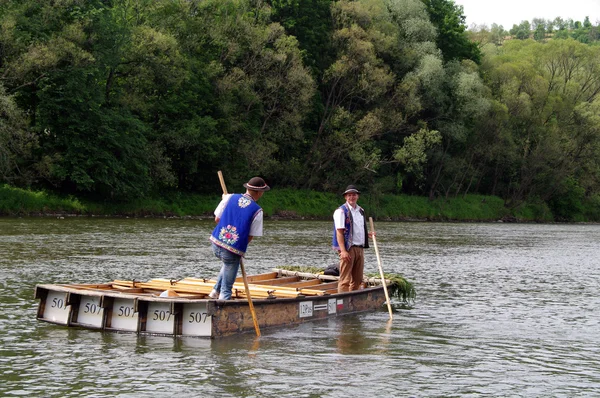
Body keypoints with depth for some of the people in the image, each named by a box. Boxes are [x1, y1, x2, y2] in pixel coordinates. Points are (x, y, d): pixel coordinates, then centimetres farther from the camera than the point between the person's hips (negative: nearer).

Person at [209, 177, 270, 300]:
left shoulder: (229, 197, 1)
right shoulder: (257, 211, -7)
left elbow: (217, 219, 4)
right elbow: (250, 236, -3)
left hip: (216, 244, 5)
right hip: (234, 251, -5)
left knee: (228, 263, 37)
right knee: (226, 289, 9)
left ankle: (216, 291, 33)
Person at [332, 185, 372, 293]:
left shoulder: (361, 211, 17)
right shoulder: (341, 211, -7)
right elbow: (339, 232, -14)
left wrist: (368, 234, 7)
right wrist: (343, 251, -22)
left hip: (360, 248, 8)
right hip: (348, 248, -8)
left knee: (357, 280, 10)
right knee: (345, 280, -8)